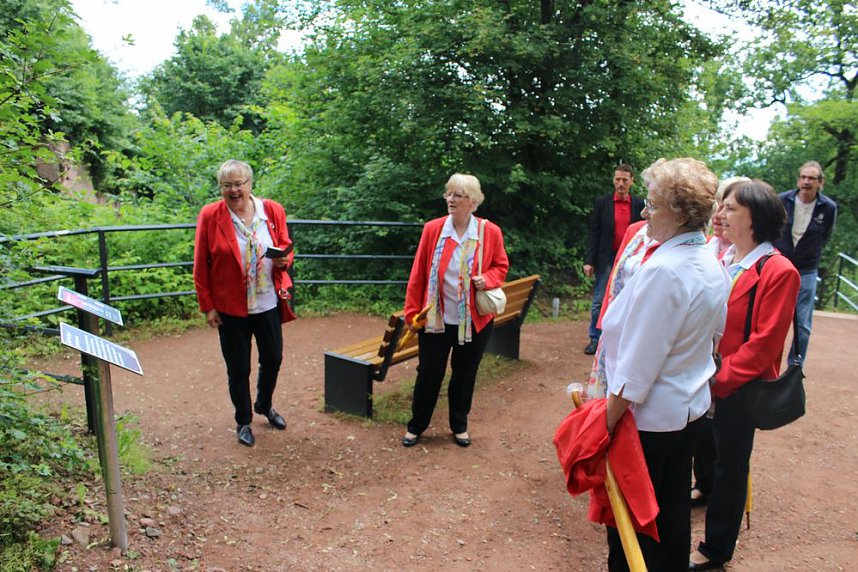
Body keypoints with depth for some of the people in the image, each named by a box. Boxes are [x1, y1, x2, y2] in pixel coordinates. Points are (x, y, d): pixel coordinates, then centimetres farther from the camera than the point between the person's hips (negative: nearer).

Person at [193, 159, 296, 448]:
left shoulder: (273, 211, -3)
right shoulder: (210, 216, -9)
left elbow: (286, 248, 9)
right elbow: (200, 266, -6)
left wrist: (284, 260, -15)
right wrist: (207, 305, -7)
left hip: (268, 303, 3)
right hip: (230, 307, -2)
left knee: (273, 359, 17)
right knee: (238, 369, 10)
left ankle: (265, 405, 45)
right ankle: (243, 421, 32)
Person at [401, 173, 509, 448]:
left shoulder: (490, 232, -5)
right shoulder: (433, 229, -6)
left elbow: (501, 266, 8)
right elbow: (417, 273, -3)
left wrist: (487, 279, -14)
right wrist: (412, 312, -3)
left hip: (474, 320, 1)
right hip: (435, 319, 0)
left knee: (465, 375, 15)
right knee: (428, 374, 7)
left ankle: (459, 426, 35)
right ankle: (416, 426, 28)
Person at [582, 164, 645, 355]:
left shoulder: (639, 204, 3)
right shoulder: (602, 203, 0)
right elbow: (593, 233, -1)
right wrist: (589, 261, -7)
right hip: (606, 260, -1)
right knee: (599, 301, 3)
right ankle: (595, 339, 13)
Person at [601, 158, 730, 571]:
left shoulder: (663, 270, -27)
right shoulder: (714, 268, 2)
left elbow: (636, 365, -26)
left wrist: (608, 421, -19)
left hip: (648, 417, -9)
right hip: (691, 410, 9)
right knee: (673, 509, 24)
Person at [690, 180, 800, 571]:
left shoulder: (779, 272, -16)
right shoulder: (721, 260, 3)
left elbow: (764, 344, -18)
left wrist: (720, 378, -18)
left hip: (738, 387, -5)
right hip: (705, 379, 5)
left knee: (731, 465, 10)